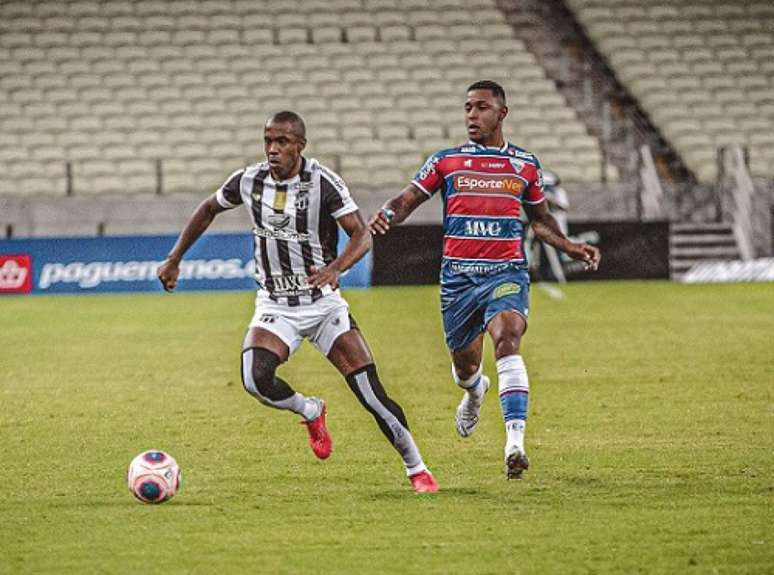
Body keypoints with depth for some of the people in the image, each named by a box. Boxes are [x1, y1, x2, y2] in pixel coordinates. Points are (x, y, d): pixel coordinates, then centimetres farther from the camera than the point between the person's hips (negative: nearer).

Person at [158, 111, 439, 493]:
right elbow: (208, 210, 16)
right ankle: (311, 412, 8)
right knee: (255, 379, -25)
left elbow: (361, 234, -21)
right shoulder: (249, 181, -3)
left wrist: (335, 269, -41)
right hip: (275, 307, 2)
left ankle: (416, 469, 7)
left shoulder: (322, 182, -15)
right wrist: (174, 260, 16)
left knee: (370, 391, -11)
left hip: (324, 303, -2)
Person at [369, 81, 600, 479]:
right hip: (459, 275, 1)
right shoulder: (446, 161, 7)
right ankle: (475, 391, 54)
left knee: (508, 339, -27)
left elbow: (540, 219, 23)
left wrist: (571, 248, 9)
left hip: (506, 272, -1)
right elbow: (408, 199, 4)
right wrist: (386, 215, -18)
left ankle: (515, 443, -33)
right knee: (464, 361, 11)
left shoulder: (525, 165, 9)